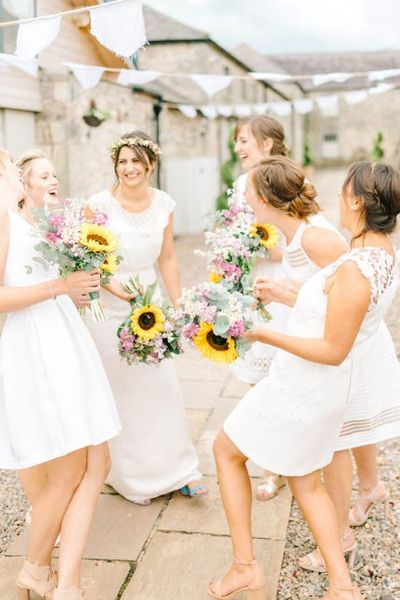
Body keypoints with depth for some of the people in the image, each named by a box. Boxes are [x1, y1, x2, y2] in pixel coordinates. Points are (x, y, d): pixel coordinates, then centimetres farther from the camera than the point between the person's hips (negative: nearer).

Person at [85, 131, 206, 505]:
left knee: (162, 385, 5)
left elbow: (167, 260, 9)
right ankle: (132, 477, 23)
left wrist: (179, 306, 10)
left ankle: (177, 470, 20)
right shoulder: (100, 204, -13)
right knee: (119, 390, 5)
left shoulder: (164, 204, 0)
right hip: (108, 308, -3)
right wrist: (111, 284, -24)